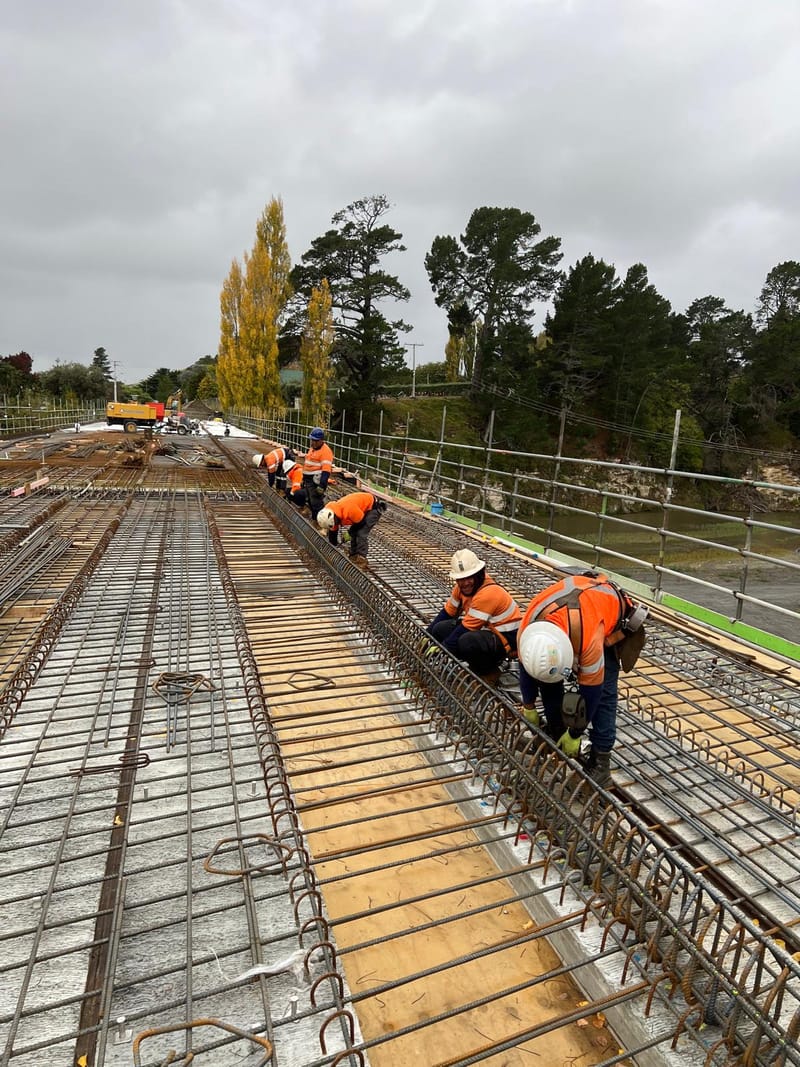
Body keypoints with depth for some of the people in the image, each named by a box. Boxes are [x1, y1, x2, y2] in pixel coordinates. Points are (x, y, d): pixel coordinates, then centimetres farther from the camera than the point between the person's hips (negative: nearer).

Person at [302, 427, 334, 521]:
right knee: (310, 502, 19)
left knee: (317, 504, -8)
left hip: (316, 481, -10)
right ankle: (314, 520, 32)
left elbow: (326, 470, -24)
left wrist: (322, 485, -29)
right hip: (308, 480, 10)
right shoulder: (312, 448, 14)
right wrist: (304, 479, 26)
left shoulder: (325, 451, -18)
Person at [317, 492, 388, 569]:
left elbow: (362, 522, -24)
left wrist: (349, 531, -11)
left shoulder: (348, 510, -38)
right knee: (353, 532, 4)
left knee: (361, 533, -17)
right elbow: (332, 533, 3)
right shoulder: (331, 515, -10)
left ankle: (361, 561, -18)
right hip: (364, 508, 9)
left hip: (374, 507, -9)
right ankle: (354, 557, 13)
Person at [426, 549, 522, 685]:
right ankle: (476, 666, 9)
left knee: (467, 641, -37)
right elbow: (446, 612, 7)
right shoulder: (462, 587, -3)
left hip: (508, 639, -9)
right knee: (440, 629, -3)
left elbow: (466, 628, -27)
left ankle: (489, 672, -6)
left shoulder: (488, 594, -29)